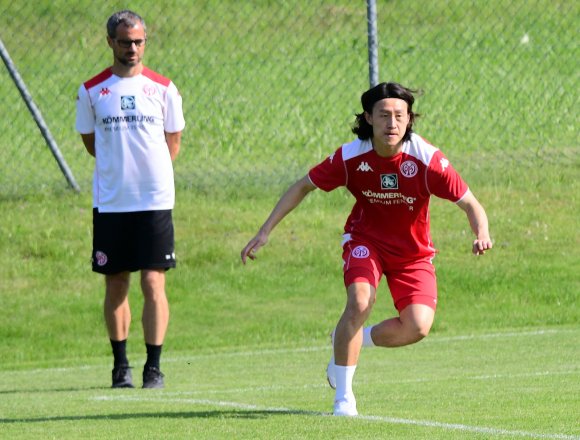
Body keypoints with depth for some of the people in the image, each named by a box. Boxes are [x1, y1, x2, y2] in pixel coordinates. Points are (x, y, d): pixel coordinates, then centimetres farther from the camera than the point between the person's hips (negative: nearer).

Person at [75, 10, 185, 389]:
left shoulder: (163, 89, 3)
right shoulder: (92, 91, 4)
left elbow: (172, 143, 11)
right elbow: (90, 141, 13)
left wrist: (149, 172, 7)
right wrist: (119, 166, 8)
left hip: (154, 201, -1)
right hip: (110, 201, 1)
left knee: (154, 284, -7)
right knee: (116, 285, 5)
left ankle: (154, 367, -3)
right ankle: (121, 365, 15)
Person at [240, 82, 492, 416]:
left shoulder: (427, 159, -23)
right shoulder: (350, 157, -20)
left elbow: (470, 204, -16)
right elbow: (302, 188, -5)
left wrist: (482, 234, -38)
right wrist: (265, 232, -10)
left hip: (413, 251, 1)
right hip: (365, 239, -1)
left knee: (418, 327, -18)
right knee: (360, 302, -28)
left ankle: (349, 342, 13)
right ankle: (343, 397, -13)